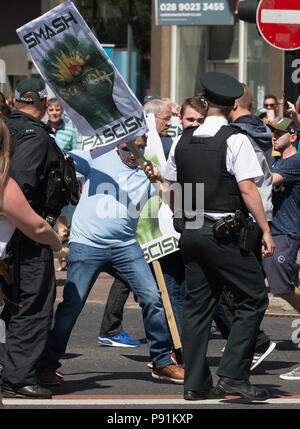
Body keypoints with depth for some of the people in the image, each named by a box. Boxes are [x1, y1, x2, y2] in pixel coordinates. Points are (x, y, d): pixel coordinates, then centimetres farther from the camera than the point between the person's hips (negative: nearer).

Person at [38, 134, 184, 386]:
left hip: (126, 246, 3)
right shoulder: (98, 157, 2)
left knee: (153, 299, -2)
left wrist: (159, 179, -14)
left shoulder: (146, 172, 9)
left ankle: (162, 363, 12)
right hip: (87, 243, -3)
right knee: (72, 304, -8)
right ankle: (47, 366, 5)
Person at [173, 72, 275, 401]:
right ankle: (233, 374, -7)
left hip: (191, 232, 7)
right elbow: (247, 189, -15)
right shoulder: (235, 140, -10)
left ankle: (195, 383, 10)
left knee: (197, 304, 10)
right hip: (222, 234, -7)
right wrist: (265, 230, -12)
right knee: (254, 297, 2)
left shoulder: (184, 141, 10)